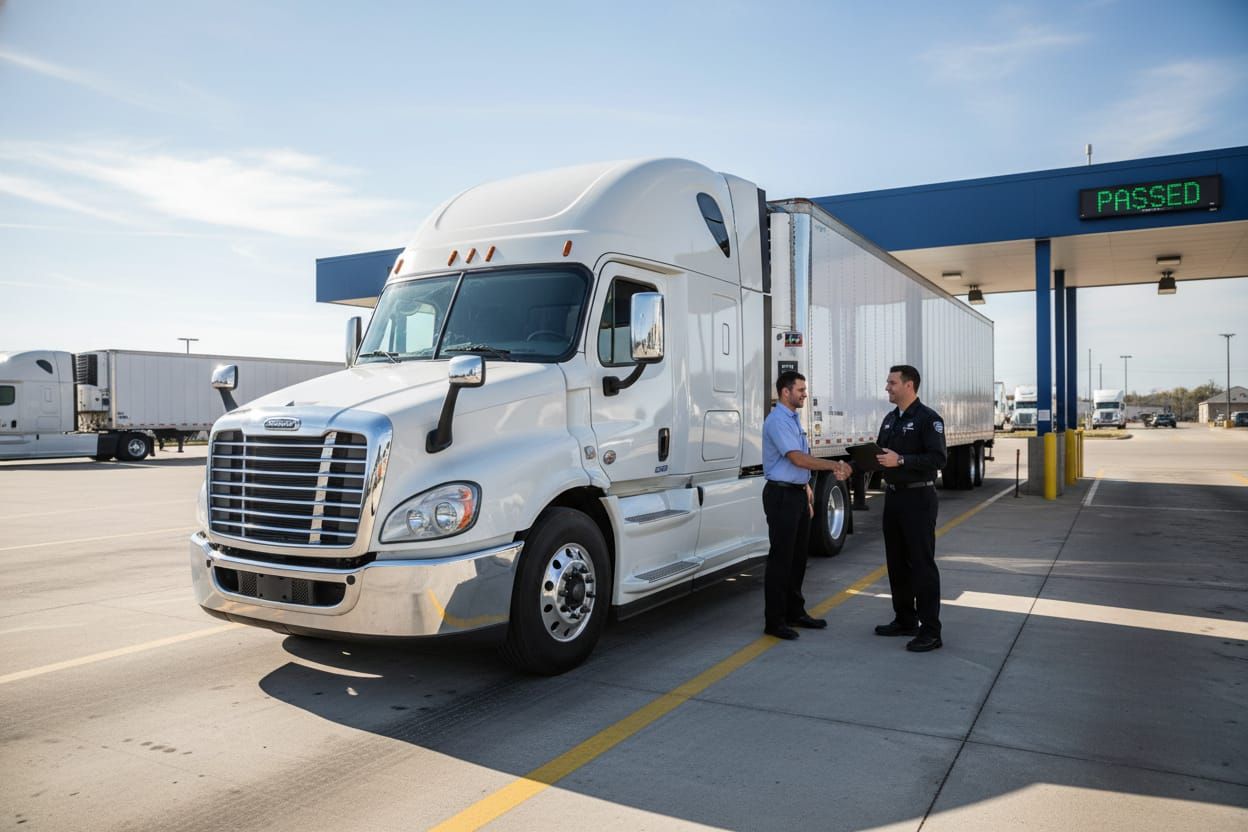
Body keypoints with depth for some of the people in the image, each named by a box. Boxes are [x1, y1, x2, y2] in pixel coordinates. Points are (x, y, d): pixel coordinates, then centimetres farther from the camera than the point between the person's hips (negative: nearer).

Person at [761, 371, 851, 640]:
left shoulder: (795, 419, 15)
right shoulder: (777, 421, -16)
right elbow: (797, 458, -24)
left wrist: (807, 491, 19)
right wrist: (833, 466, -24)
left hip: (798, 494, 10)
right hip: (781, 495, -10)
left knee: (798, 557, 16)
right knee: (781, 558, -4)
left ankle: (795, 612, 27)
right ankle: (774, 621, 3)